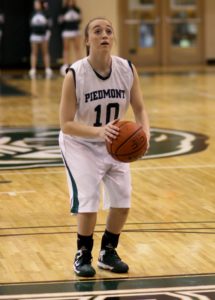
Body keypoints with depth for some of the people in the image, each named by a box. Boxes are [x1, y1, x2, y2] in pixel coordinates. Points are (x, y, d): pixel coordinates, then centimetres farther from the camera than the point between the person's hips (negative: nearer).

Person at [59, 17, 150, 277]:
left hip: (114, 144, 4)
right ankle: (83, 255, 10)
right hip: (79, 144, -4)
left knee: (123, 201, 1)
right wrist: (98, 131, -41)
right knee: (88, 202, -15)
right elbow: (66, 124, -24)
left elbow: (139, 109, -5)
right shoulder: (74, 75, -25)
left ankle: (108, 252, 25)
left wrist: (144, 133, -27)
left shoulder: (127, 70, -15)